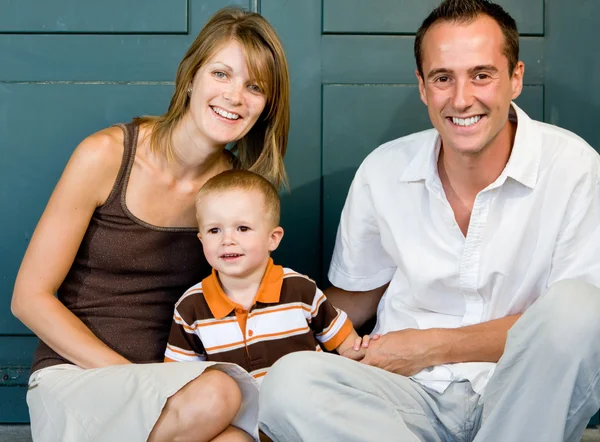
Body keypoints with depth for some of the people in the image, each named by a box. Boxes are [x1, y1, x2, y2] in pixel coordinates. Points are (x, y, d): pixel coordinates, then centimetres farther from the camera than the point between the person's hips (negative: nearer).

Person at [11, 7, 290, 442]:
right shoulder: (105, 156, -9)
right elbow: (30, 297, -7)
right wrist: (129, 375, -16)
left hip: (172, 381, 3)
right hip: (74, 376, -3)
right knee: (213, 397, -32)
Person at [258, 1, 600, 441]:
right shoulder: (382, 170, 2)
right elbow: (354, 300, 15)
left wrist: (432, 345, -8)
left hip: (526, 396, -2)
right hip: (415, 396, 2)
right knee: (287, 384, -28)